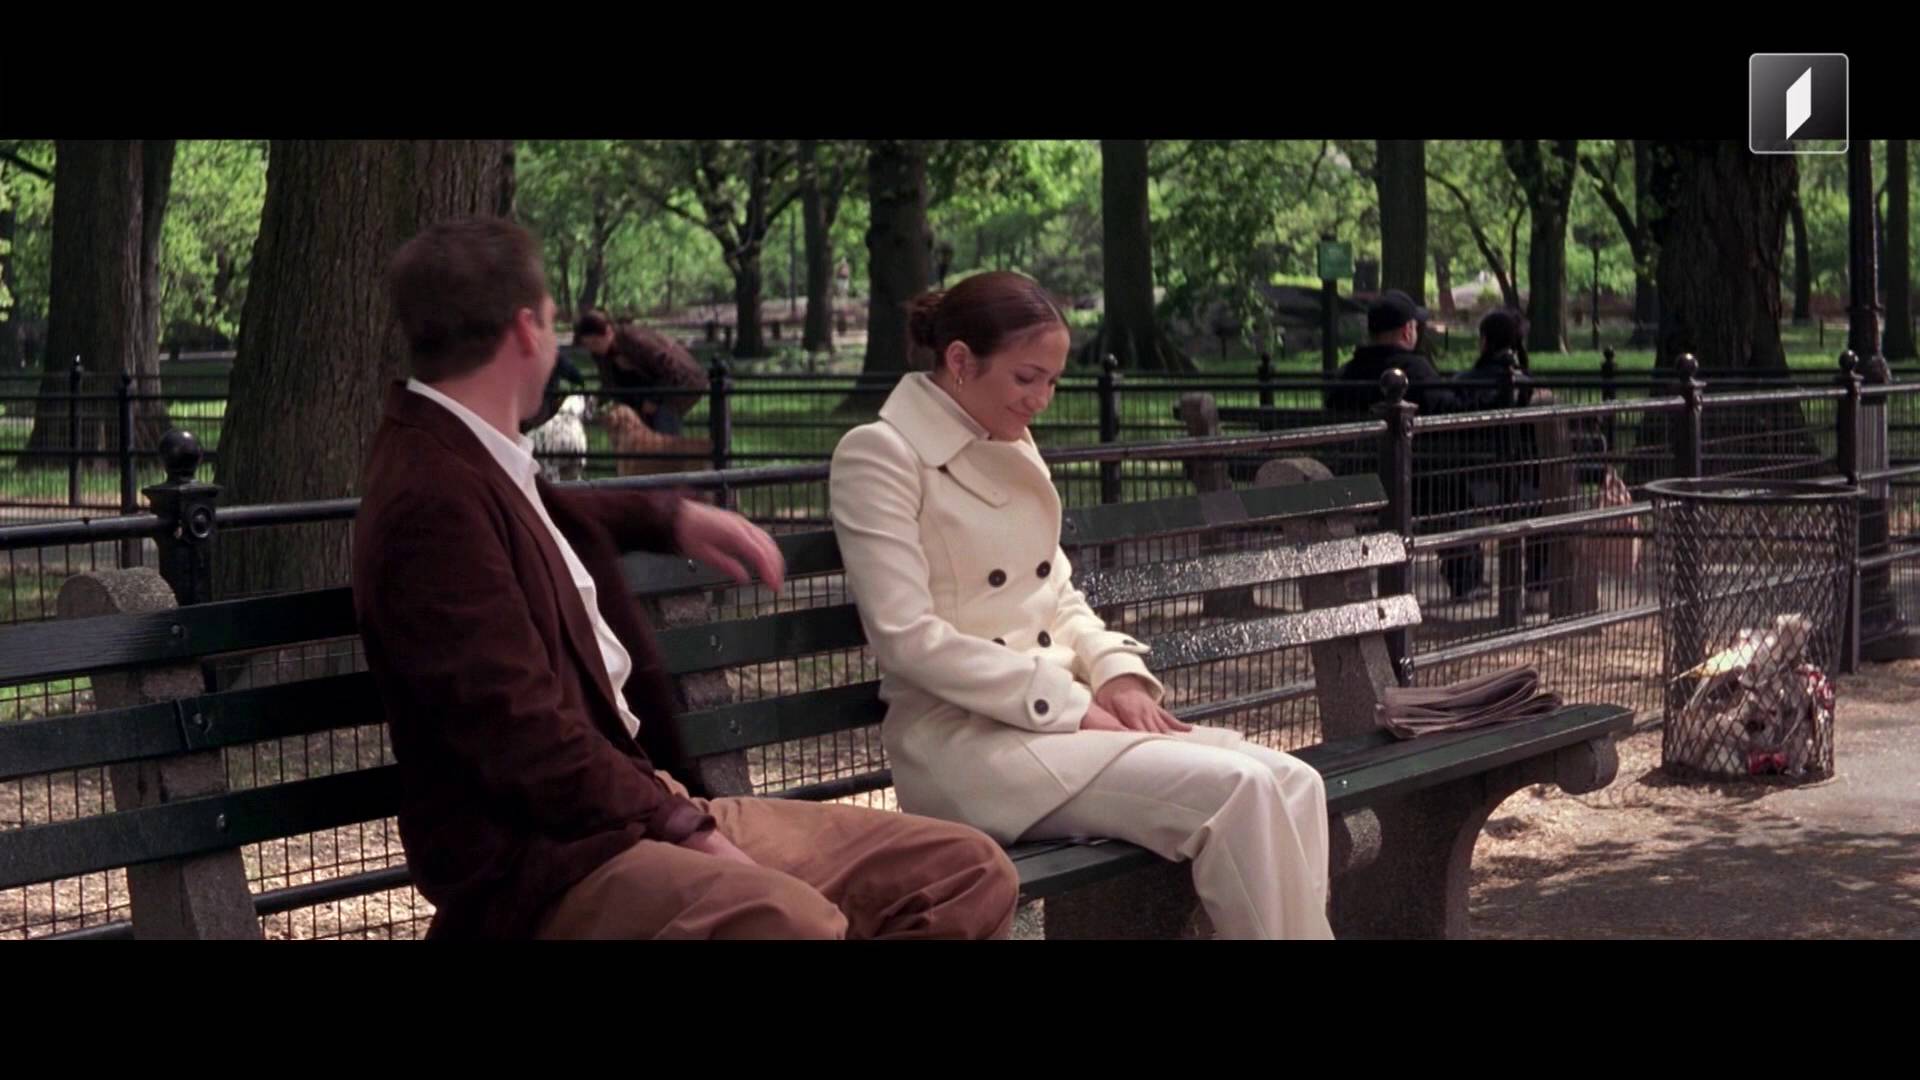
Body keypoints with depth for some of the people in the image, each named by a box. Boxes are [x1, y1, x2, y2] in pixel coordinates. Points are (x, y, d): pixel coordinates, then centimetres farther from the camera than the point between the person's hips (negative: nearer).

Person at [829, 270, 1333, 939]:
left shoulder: (1015, 447, 16)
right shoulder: (879, 455, -9)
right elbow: (905, 636, -18)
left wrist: (1118, 673, -1)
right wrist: (1068, 704, -18)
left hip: (1062, 711, 8)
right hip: (964, 738, -8)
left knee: (1292, 783, -14)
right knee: (1235, 792, -25)